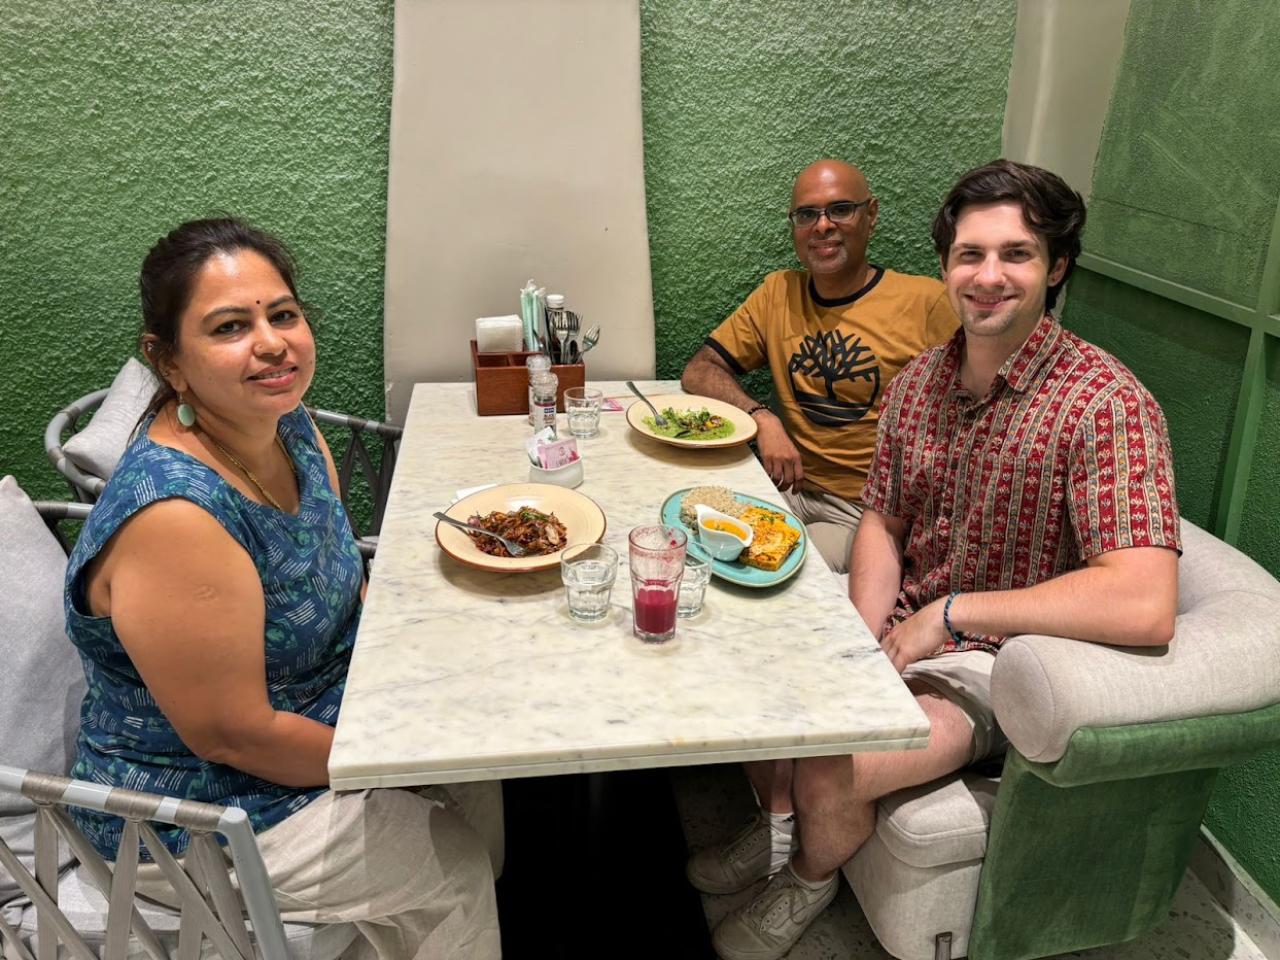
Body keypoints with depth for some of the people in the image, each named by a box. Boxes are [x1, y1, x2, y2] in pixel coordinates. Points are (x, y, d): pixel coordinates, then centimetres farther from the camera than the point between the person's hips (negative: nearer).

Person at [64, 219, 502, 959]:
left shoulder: (291, 427, -8)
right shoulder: (174, 516, -34)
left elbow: (350, 591, 7)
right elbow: (233, 734, -27)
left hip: (319, 714, 8)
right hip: (195, 819, -8)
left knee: (482, 785, 16)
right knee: (451, 871, 2)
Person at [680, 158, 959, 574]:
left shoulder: (926, 302, -5)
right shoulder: (778, 292, 10)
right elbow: (698, 370, 8)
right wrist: (762, 419, -11)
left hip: (868, 509, -4)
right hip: (791, 488, 4)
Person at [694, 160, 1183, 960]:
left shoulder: (1106, 404, -23)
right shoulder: (919, 382, 0)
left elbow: (1145, 607, -33)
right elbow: (882, 521, 8)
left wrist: (949, 612, -26)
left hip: (995, 664, -6)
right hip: (904, 629, 7)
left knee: (826, 774, -23)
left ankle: (812, 879, 14)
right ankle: (777, 829, 28)